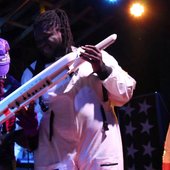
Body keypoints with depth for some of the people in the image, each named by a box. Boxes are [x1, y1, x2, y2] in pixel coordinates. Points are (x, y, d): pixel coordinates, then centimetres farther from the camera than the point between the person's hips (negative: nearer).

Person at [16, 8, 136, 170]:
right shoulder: (32, 72, 11)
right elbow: (25, 118, 10)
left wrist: (103, 70, -11)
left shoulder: (98, 57, 9)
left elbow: (124, 95, 4)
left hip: (100, 151, 0)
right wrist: (29, 128, -10)